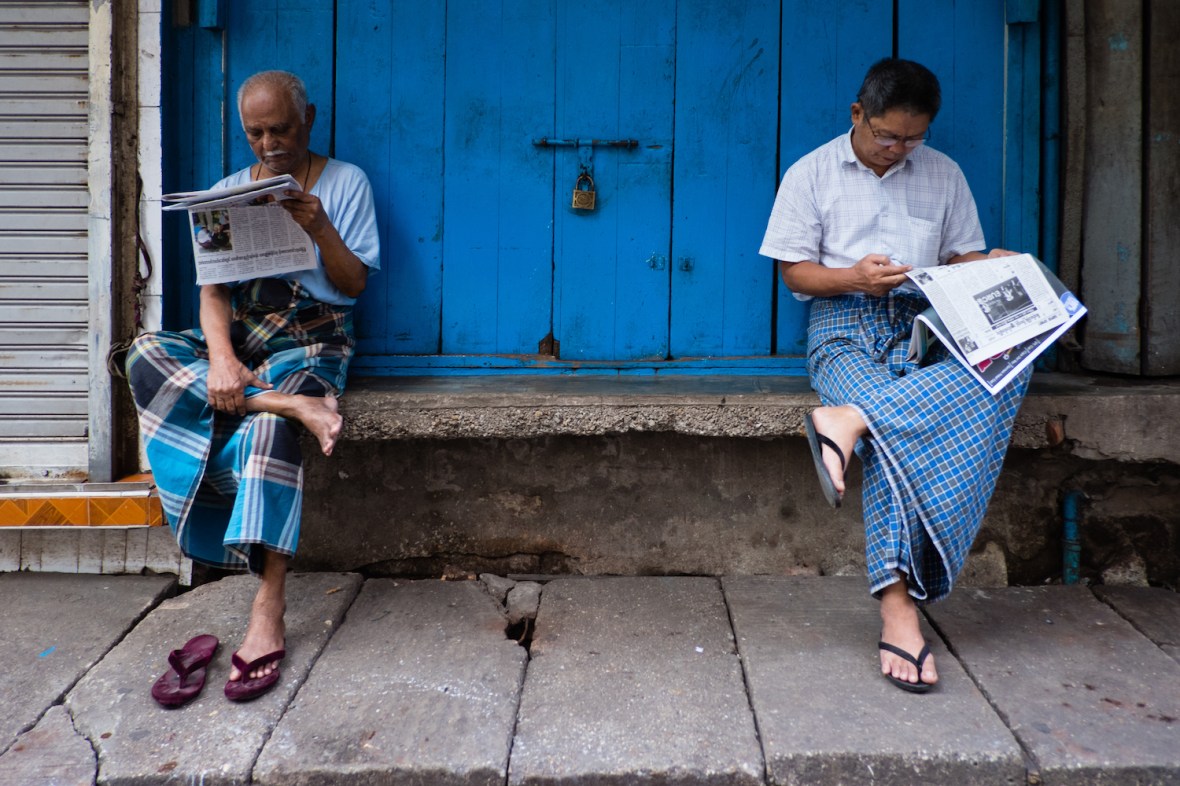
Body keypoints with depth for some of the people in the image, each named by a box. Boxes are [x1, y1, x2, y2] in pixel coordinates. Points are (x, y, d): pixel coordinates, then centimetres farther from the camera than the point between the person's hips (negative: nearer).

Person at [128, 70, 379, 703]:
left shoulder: (345, 182, 5)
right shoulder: (227, 192, 13)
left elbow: (355, 283, -1)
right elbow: (213, 287, 1)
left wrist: (319, 229, -20)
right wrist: (220, 359, -19)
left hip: (310, 337, -4)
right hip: (236, 335, 4)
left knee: (267, 428, -35)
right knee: (145, 355, -26)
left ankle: (267, 616, -34)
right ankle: (294, 405, -32)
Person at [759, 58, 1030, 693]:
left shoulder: (943, 175, 18)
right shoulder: (810, 174, 9)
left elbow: (960, 256, 19)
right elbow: (795, 272, 4)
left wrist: (992, 267, -5)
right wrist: (854, 277, -15)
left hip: (925, 323, 4)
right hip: (846, 328, -4)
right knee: (897, 438, -33)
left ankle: (849, 420, -42)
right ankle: (899, 610, -36)